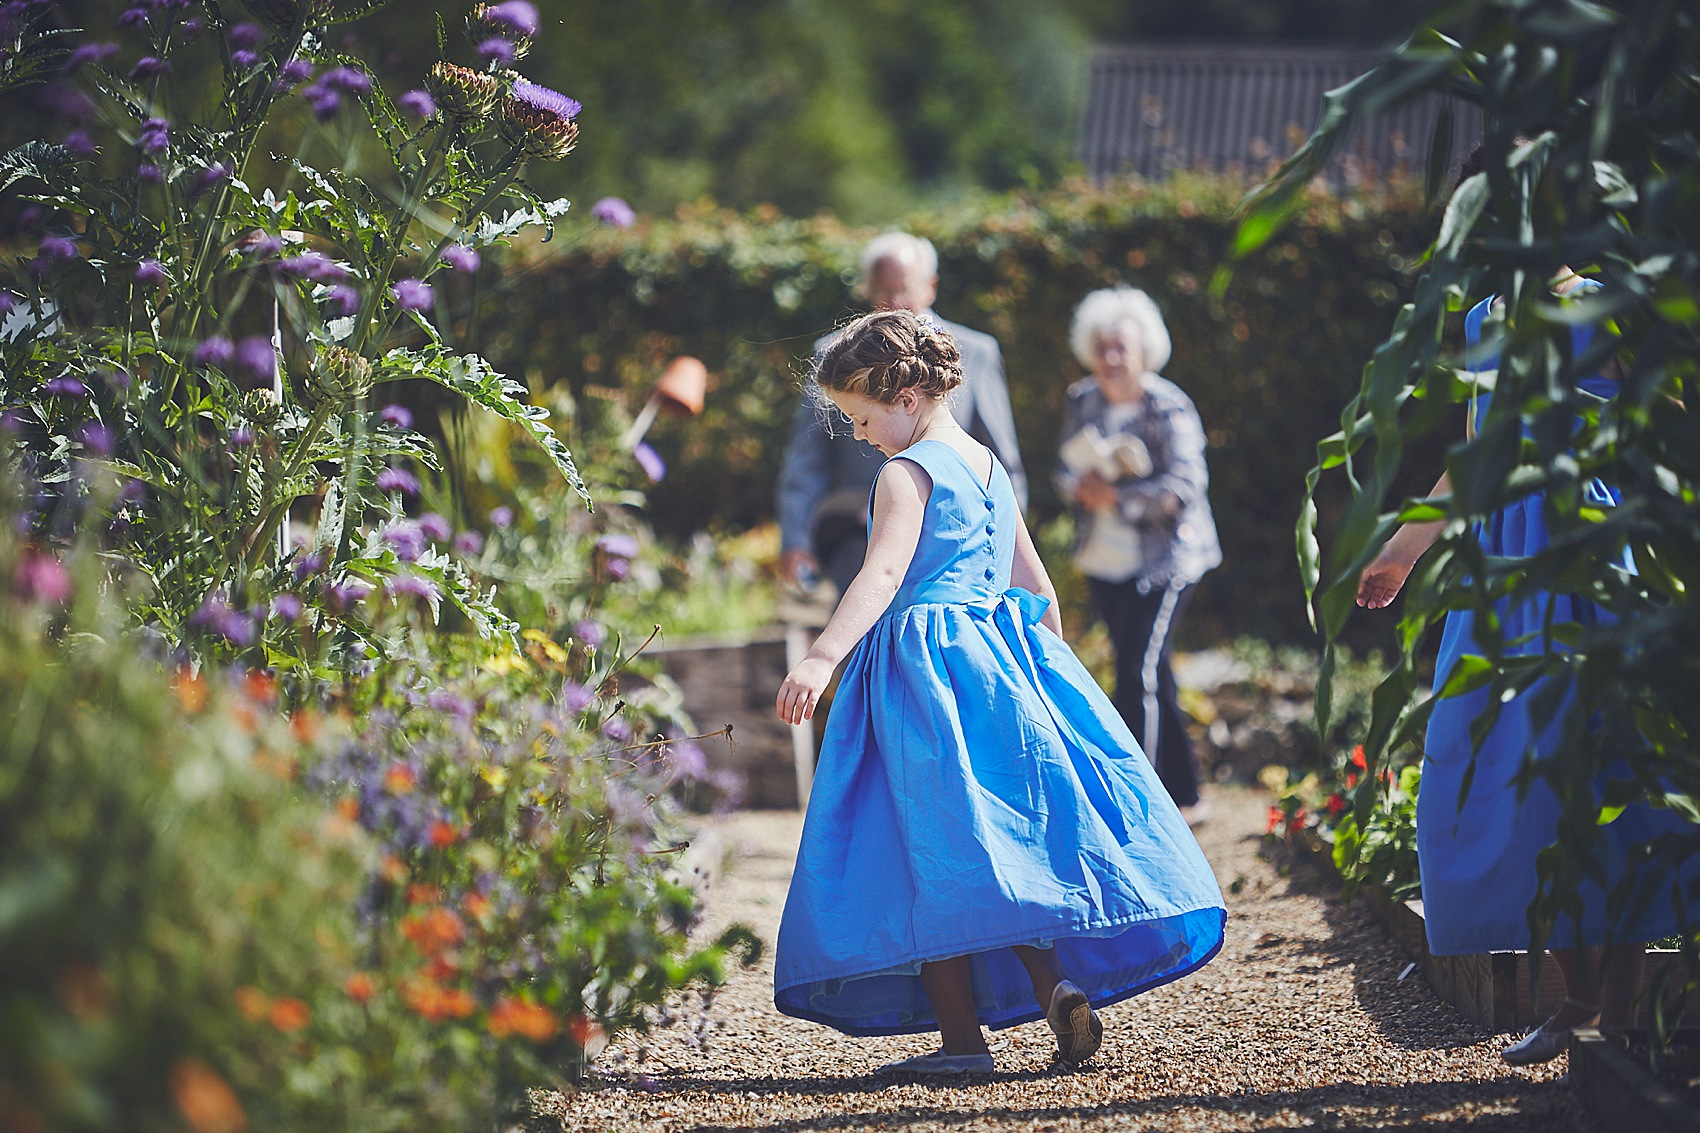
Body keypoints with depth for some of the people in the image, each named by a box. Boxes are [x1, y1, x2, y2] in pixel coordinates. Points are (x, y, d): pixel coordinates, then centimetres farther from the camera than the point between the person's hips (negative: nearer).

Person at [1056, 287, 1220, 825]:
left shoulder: (1169, 408, -15)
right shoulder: (1083, 401, 5)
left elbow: (1183, 488, -20)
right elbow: (1067, 471, 10)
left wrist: (1117, 497, -21)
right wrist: (1081, 487, -13)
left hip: (1163, 561, -7)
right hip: (1105, 562, 7)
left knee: (1137, 674, -14)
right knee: (1151, 677, 15)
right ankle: (1183, 797, 28)